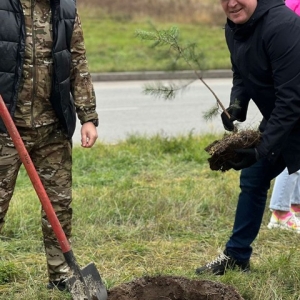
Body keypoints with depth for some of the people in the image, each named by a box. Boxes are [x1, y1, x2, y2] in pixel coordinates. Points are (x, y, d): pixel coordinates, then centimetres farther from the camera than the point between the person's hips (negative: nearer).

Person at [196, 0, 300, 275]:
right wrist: (236, 105, -11)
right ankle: (236, 257, 32)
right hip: (277, 118, 9)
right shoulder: (234, 28, -2)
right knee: (252, 180, 16)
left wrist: (263, 150, -33)